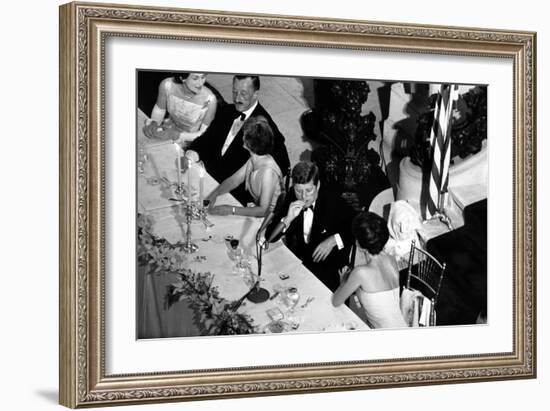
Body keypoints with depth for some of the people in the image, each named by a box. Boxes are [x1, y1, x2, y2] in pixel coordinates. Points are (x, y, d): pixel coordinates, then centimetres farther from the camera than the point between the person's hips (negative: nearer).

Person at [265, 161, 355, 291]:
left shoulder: (333, 201, -13)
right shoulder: (291, 198, -4)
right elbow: (269, 237, -4)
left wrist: (334, 240, -21)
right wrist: (288, 219, -22)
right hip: (296, 259, 4)